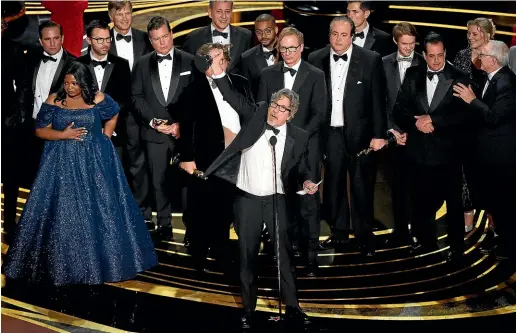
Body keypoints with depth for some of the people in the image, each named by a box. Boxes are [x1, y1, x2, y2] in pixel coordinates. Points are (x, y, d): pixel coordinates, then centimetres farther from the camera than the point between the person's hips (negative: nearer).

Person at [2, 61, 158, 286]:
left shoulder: (98, 99, -3)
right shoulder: (53, 101, -3)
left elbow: (114, 114, 17)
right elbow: (40, 130, -2)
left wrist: (106, 136, 6)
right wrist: (63, 135, -17)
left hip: (94, 161, 0)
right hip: (62, 162, 0)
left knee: (100, 208, 3)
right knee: (62, 211, 1)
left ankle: (101, 258, 18)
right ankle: (60, 262, 12)